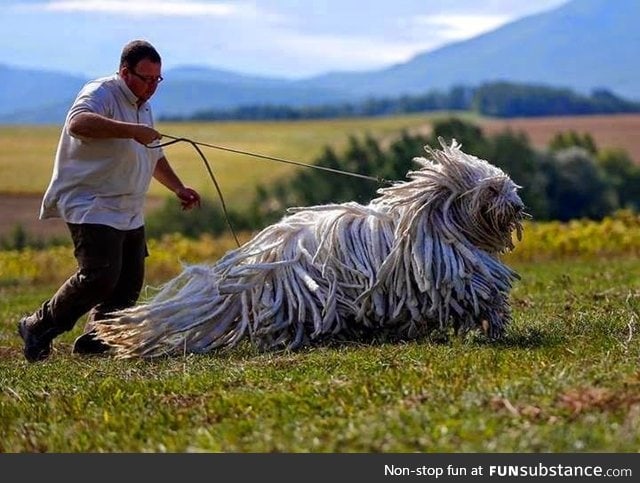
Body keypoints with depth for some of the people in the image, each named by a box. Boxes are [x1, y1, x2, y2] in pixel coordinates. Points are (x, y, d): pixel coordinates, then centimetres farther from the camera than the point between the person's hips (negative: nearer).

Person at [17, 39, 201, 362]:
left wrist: (178, 188, 25)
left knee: (129, 282, 4)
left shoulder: (143, 106, 19)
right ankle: (38, 329, -7)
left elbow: (154, 157, 34)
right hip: (92, 208, -10)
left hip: (129, 214, 10)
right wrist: (132, 130, -40)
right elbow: (78, 123, -36)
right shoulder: (101, 94, -12)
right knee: (99, 276, -19)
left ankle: (95, 340, 14)